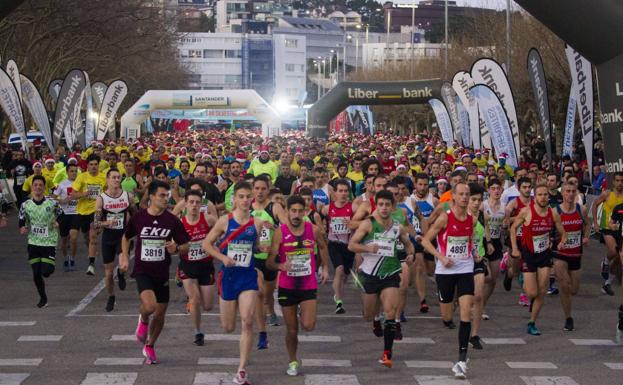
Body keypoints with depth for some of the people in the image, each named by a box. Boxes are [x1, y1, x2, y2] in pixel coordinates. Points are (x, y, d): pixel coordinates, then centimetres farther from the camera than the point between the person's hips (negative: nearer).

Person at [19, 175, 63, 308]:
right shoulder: (25, 205, -1)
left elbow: (61, 216, 7)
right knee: (36, 274, 4)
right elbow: (22, 222, 9)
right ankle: (43, 298, 24)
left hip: (49, 242, -2)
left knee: (46, 272, -11)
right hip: (33, 243, 2)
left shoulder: (52, 203, -7)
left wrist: (58, 223, -14)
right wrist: (22, 229, -13)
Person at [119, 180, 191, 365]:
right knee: (149, 305, -26)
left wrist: (176, 248, -20)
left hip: (162, 273, 2)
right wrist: (124, 257, 5)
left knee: (160, 314, 9)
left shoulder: (172, 221, -4)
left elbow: (186, 246, 1)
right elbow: (126, 237, 16)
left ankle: (149, 346, 34)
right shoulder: (138, 218, -4)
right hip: (142, 271, -2)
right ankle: (143, 320, 11)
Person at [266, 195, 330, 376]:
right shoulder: (280, 232, -11)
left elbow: (322, 247, 17)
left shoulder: (314, 230, -6)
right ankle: (293, 362, 30)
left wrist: (325, 268, 12)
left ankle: (305, 314, 22)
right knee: (291, 330, 7)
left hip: (308, 285, 0)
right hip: (287, 286, 0)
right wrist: (280, 266, -31)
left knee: (308, 326, -14)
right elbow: (270, 261, -11)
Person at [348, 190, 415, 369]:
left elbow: (408, 243, 22)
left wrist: (410, 253, 0)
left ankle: (387, 353, -10)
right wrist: (367, 248, -28)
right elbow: (351, 245, -11)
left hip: (390, 275, 1)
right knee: (368, 316, 9)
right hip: (370, 273, -1)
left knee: (390, 312, -15)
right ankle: (376, 320, 48)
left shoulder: (398, 228, 3)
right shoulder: (368, 224, -8)